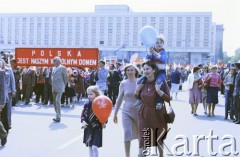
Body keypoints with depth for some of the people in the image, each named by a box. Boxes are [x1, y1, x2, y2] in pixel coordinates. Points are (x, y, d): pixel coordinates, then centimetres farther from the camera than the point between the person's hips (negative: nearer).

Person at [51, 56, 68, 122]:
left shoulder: (63, 68, -6)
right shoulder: (54, 68, 14)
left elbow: (66, 78, -3)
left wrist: (64, 86, 4)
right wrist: (53, 86, 15)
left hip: (59, 88, -8)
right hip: (54, 88, 8)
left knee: (58, 101, -14)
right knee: (55, 102, 11)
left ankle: (58, 117, -11)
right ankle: (58, 115, 22)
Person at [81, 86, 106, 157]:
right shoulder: (87, 105, 1)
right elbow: (83, 115, 7)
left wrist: (103, 123, -19)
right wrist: (83, 122, -10)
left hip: (97, 128, -4)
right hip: (88, 128, 4)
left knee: (94, 147, -10)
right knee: (90, 147, 15)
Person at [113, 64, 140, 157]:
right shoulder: (123, 83, -3)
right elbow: (119, 99, 4)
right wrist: (115, 113, 6)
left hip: (139, 112, 0)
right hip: (126, 111, 0)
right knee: (127, 133, -11)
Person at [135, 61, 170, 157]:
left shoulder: (161, 82, -14)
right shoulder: (143, 82, -3)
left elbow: (168, 99, -16)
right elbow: (137, 97, 9)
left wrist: (158, 90, -28)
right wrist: (138, 89, -10)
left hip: (158, 115, -1)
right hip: (144, 115, 2)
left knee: (159, 139, 21)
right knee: (143, 141, -4)